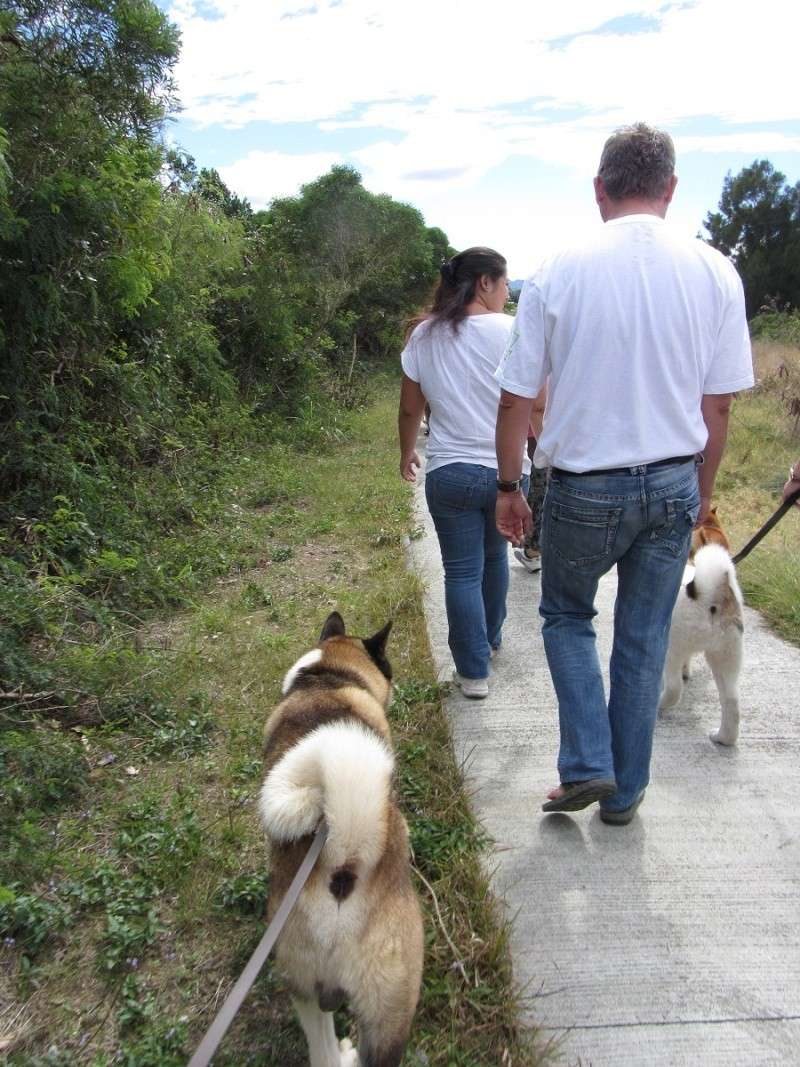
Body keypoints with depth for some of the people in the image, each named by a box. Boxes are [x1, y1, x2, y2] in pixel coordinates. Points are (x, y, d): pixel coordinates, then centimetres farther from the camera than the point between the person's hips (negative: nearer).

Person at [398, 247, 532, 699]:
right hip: (506, 470, 0)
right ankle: (492, 638, 42)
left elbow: (409, 410, 8)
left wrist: (407, 455, 22)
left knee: (462, 572, 7)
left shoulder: (424, 336, 1)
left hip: (450, 474, 0)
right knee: (495, 553, 23)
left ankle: (474, 671, 11)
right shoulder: (511, 331, -8)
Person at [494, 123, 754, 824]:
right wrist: (701, 492, 15)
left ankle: (587, 765, 14)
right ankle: (624, 791, 28)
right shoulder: (715, 273, -2)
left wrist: (509, 488, 5)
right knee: (644, 640, 15)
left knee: (567, 615, 22)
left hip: (584, 489, -2)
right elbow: (718, 405, 2)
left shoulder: (559, 273, -8)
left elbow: (515, 399, -7)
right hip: (673, 485, 3)